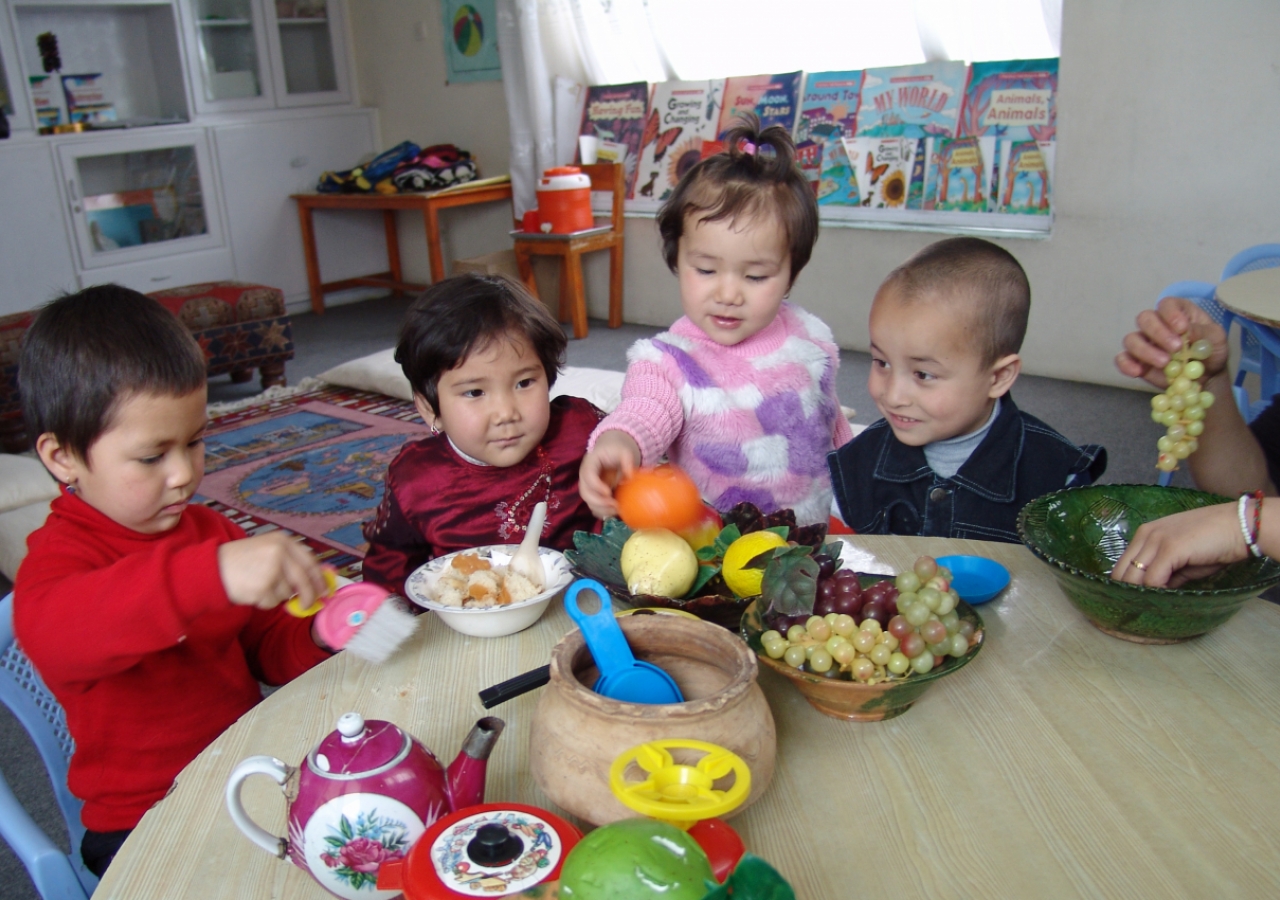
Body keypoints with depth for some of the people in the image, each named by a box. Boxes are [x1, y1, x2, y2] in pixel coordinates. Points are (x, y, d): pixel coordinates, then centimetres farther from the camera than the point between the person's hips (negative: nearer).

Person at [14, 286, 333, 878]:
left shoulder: (214, 533, 8)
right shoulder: (60, 556, -12)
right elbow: (52, 632, -37)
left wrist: (315, 637, -9)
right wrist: (211, 573, -51)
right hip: (145, 824, -5)